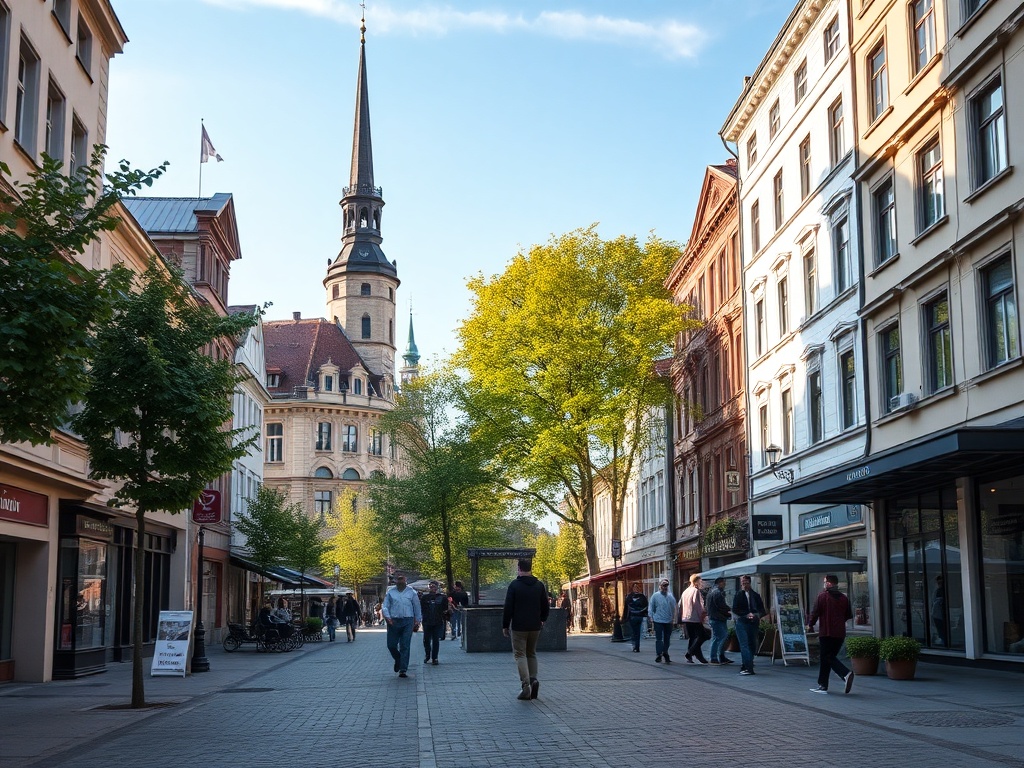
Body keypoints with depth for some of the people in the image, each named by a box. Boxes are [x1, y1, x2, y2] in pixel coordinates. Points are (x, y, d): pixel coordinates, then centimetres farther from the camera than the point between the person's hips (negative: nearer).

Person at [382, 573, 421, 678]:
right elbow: (384, 606, 4)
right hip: (393, 621, 1)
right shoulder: (390, 592, 7)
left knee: (405, 646, -4)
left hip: (408, 621, -1)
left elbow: (417, 607, 10)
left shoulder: (411, 592, 7)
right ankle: (398, 660, 33)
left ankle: (403, 670, 0)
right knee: (391, 645, 3)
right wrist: (387, 617, -12)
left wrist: (417, 621, 8)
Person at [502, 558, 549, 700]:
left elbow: (508, 607, -9)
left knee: (520, 654, -1)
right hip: (535, 626, 4)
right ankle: (533, 679, 0)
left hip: (518, 627, -4)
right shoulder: (540, 585, 4)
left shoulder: (514, 585, -9)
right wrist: (542, 620, 28)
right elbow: (545, 606, 11)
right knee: (531, 653, 18)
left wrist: (505, 625, 0)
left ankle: (526, 684, -15)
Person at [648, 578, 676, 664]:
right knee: (659, 638, -6)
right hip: (658, 621, -3)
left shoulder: (671, 596, 8)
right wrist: (651, 617, -3)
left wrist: (673, 618, 8)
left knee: (667, 639, 10)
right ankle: (659, 654, -4)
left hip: (668, 621, 3)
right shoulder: (655, 596, -1)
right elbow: (651, 607, 3)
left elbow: (673, 608, 13)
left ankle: (665, 653, 24)